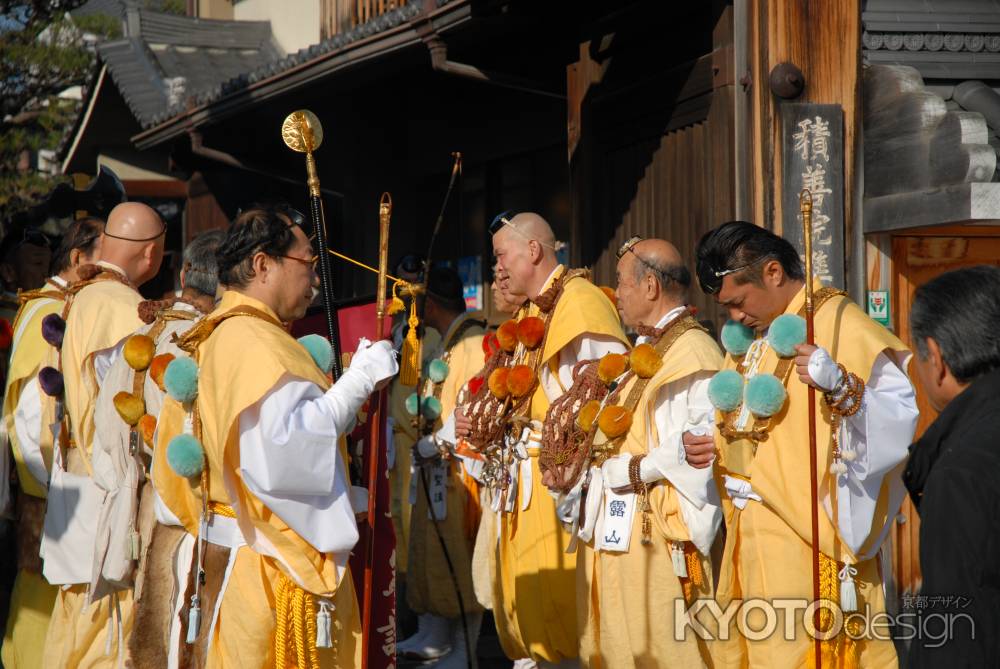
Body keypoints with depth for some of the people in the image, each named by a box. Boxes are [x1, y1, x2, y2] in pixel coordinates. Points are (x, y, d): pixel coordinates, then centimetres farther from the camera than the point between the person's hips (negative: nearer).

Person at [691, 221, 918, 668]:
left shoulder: (839, 324, -12)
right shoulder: (750, 336, 15)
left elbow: (902, 413, -21)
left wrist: (839, 385, -36)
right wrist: (708, 447, 6)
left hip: (808, 542, -8)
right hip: (749, 537, 8)